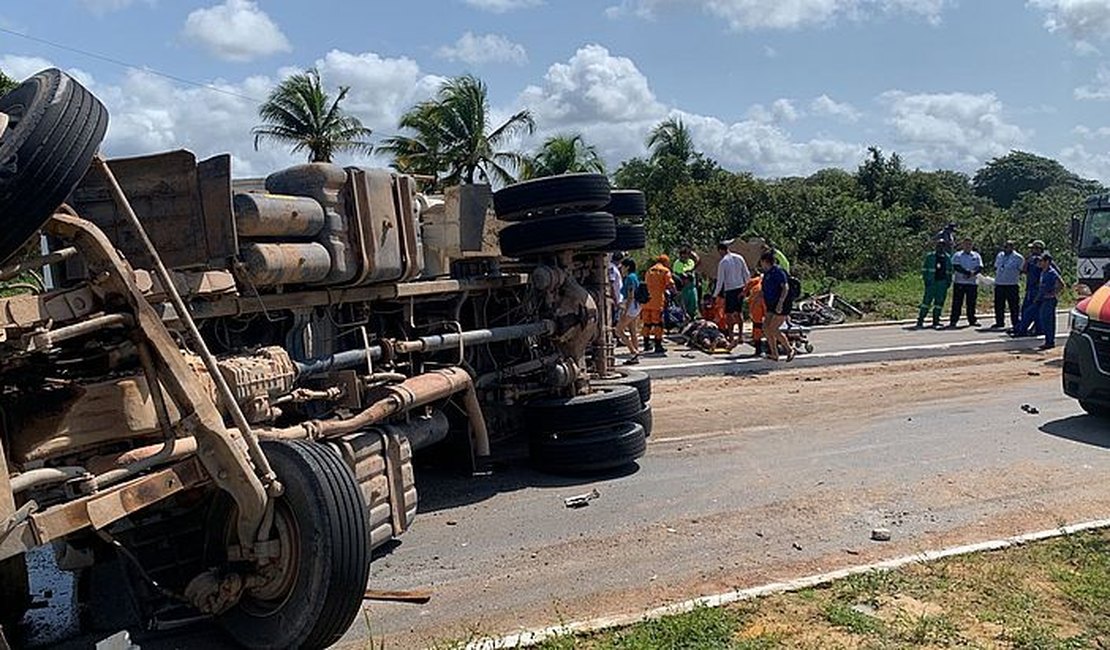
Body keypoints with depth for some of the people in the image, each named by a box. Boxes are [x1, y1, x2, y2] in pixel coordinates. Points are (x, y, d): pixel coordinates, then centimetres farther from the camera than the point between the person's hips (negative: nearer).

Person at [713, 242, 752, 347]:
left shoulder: (722, 262, -11)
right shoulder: (739, 258, 4)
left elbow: (720, 281, -11)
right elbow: (747, 274, 7)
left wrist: (715, 294, -4)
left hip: (730, 290, -6)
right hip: (740, 288, 6)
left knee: (729, 314, 0)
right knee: (739, 312, 17)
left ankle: (731, 337, -5)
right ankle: (740, 335, 25)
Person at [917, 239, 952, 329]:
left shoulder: (948, 258, 14)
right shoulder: (930, 256, 3)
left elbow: (949, 271, 21)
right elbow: (924, 269, 3)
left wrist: (949, 281, 11)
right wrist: (925, 279, -7)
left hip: (942, 282, 4)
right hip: (931, 282, -4)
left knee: (940, 301, 4)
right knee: (927, 300, -8)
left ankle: (936, 321, 11)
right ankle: (920, 320, -6)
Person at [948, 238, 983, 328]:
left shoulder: (976, 256, 13)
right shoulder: (957, 256, 6)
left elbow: (980, 268, 3)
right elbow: (956, 267, -9)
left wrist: (972, 273, -18)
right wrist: (968, 272, -18)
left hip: (973, 283, 2)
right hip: (959, 282, -2)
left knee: (971, 303, 6)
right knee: (957, 302, -4)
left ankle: (972, 320, 14)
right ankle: (953, 320, -2)